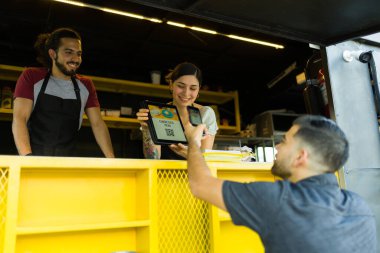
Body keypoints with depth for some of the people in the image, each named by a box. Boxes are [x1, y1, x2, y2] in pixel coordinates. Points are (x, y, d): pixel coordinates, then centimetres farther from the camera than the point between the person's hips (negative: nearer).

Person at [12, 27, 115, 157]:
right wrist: (27, 156, -25)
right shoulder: (31, 77, 0)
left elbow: (98, 124, 4)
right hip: (35, 159, -2)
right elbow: (19, 119, -9)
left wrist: (112, 160, -8)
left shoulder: (85, 86, 8)